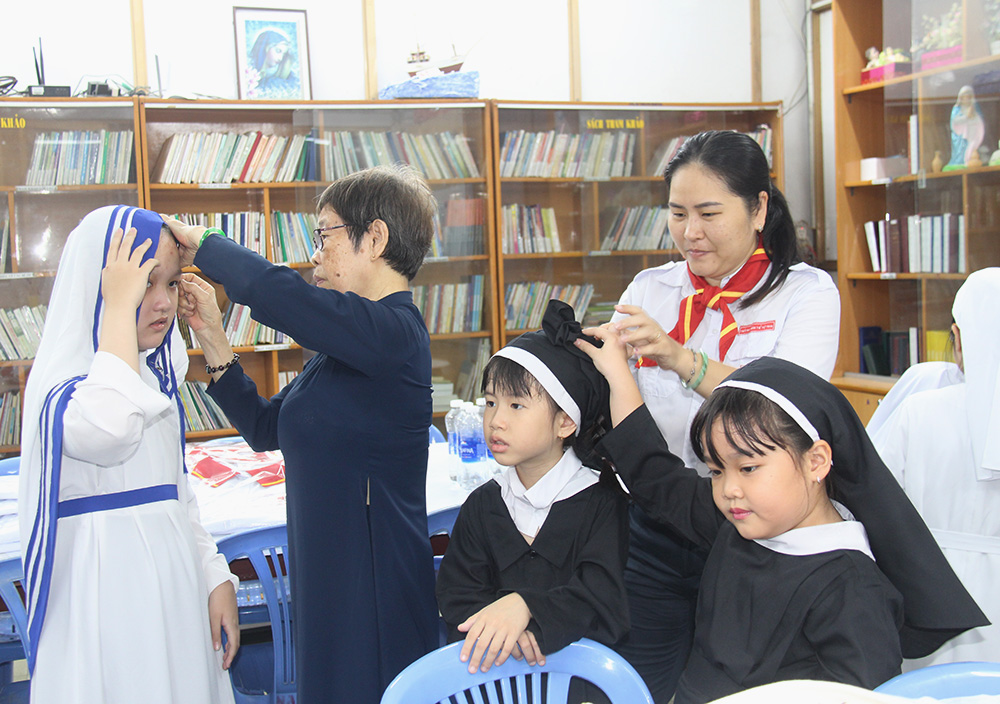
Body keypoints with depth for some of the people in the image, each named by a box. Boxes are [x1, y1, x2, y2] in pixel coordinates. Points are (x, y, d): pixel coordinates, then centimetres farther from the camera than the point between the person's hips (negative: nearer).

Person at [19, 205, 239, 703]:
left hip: (173, 586, 8)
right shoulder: (60, 383, -15)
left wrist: (216, 578, 11)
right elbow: (111, 428, -40)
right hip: (108, 594, -8)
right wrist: (120, 306, -28)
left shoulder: (153, 374, 11)